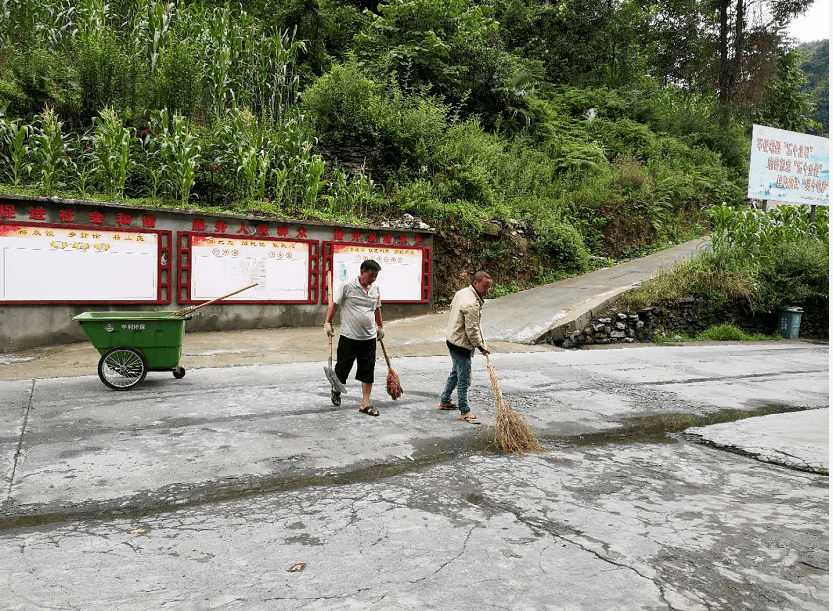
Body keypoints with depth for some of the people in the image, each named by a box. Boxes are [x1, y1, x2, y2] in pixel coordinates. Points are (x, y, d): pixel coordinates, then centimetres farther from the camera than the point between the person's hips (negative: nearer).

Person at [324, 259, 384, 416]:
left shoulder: (375, 289, 9)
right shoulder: (348, 286, -8)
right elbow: (334, 304, -2)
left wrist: (380, 327, 29)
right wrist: (328, 323, -5)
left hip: (369, 338, 4)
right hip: (349, 337, -4)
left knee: (368, 372, 2)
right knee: (343, 368, 7)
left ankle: (365, 404, 9)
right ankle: (336, 391, 37)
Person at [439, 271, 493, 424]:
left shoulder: (462, 292, 5)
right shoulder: (472, 304, -27)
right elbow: (472, 331, -25)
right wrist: (481, 347, -12)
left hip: (452, 339, 11)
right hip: (461, 345, -11)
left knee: (456, 373, 24)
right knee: (464, 379, -3)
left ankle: (444, 401, 37)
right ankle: (465, 412, 5)